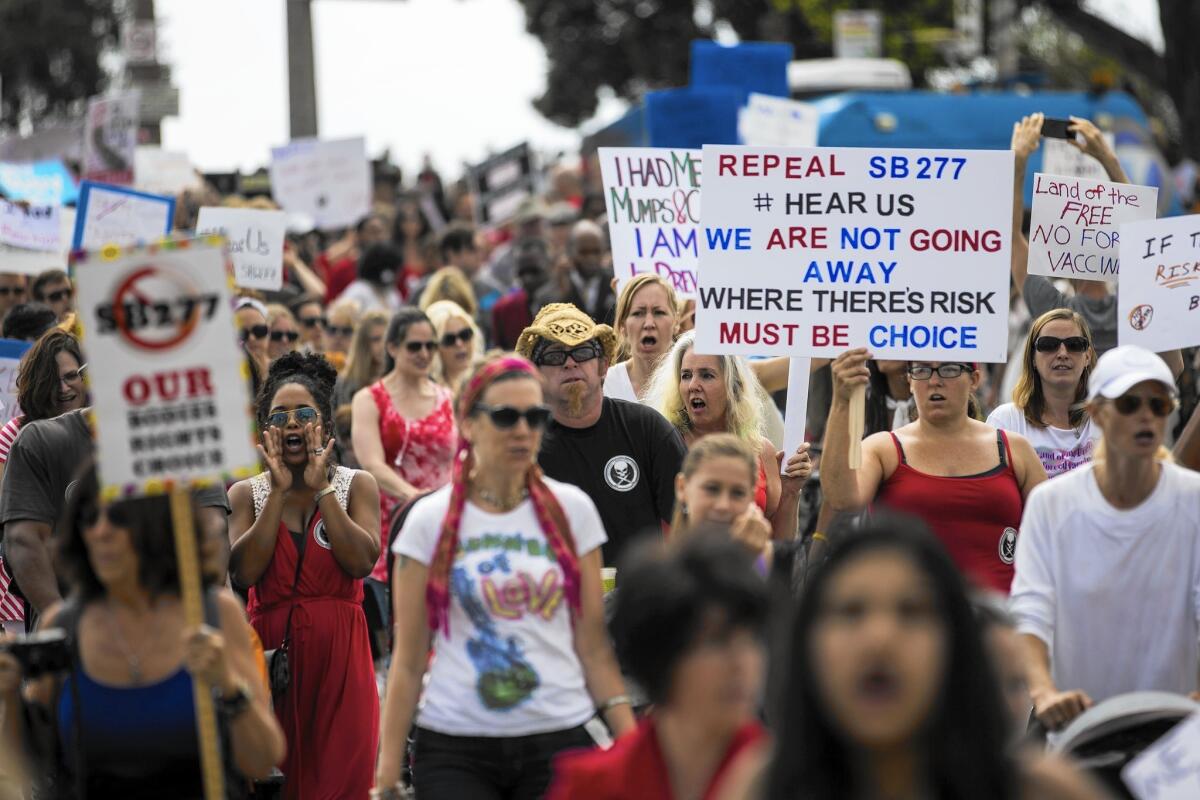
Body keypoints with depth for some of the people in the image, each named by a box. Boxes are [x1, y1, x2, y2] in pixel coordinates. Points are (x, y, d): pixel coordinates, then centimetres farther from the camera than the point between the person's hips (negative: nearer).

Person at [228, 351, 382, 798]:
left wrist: (322, 488, -11)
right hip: (271, 648, 1)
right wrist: (279, 491, -9)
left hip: (337, 649, -1)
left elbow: (362, 562, -12)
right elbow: (242, 573, -10)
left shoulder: (356, 485, 4)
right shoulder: (247, 494, 7)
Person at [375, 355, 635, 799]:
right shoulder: (430, 520, 1)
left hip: (560, 743, 1)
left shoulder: (572, 509, 6)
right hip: (455, 751, -1)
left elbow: (593, 646, 7)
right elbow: (408, 661, 2)